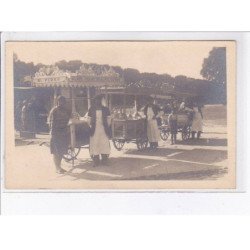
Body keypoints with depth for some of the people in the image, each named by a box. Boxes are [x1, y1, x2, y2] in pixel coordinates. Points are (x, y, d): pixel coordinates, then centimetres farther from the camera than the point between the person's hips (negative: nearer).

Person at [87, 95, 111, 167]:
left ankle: (104, 161, 11)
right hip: (95, 130, 0)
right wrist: (91, 126, -2)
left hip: (103, 130, 0)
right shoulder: (91, 109, 5)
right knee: (94, 145, -1)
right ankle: (96, 161, 5)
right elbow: (89, 119, 9)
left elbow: (109, 119, 8)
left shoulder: (105, 109, 5)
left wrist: (107, 127, -1)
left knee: (104, 144, 1)